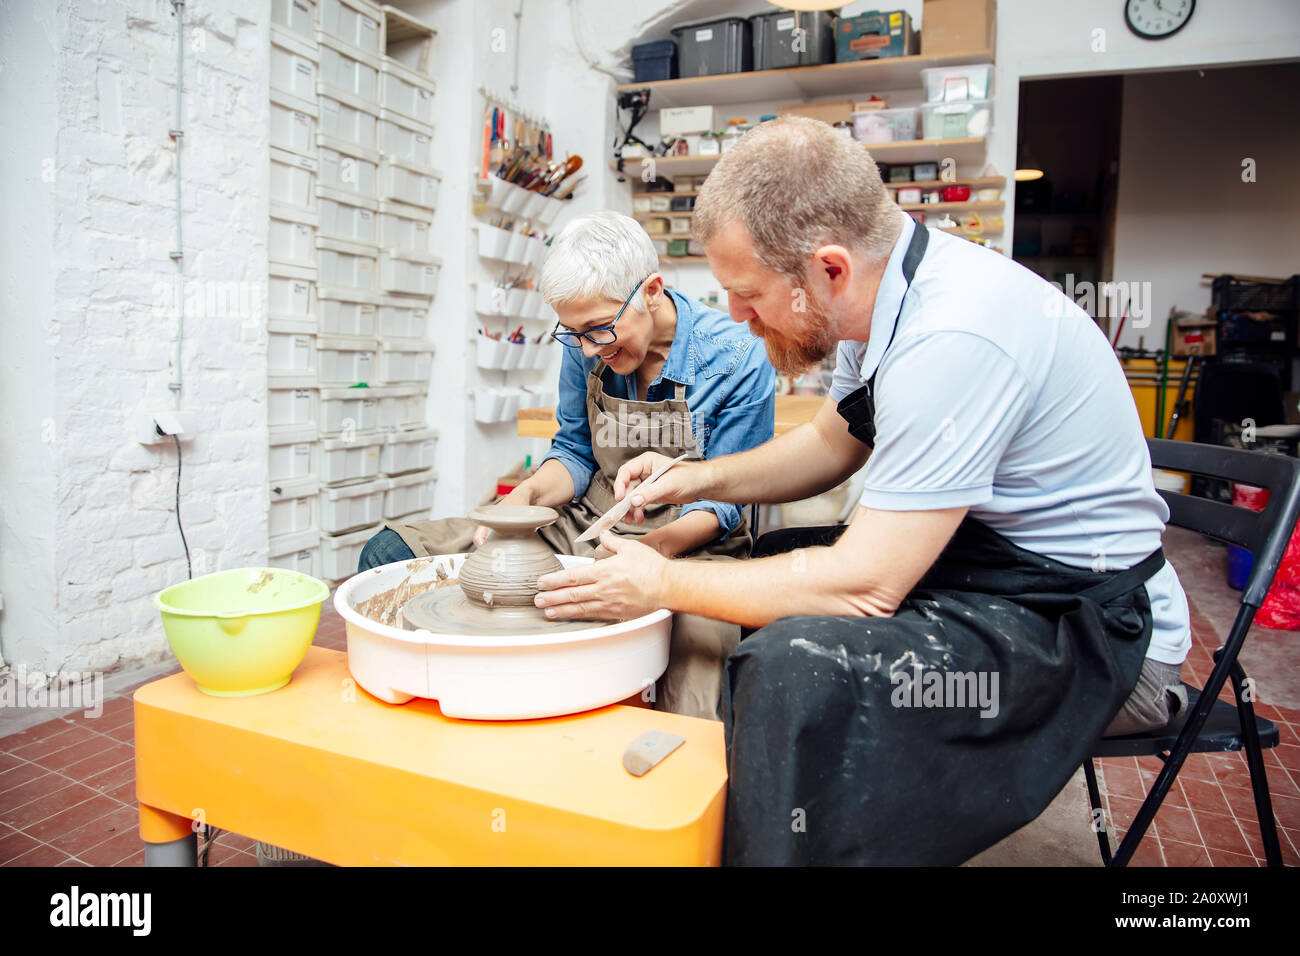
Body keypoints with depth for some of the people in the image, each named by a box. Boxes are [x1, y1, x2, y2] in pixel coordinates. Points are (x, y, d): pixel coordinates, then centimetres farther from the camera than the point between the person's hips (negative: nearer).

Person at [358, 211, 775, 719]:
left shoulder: (738, 359, -15)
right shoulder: (585, 346, -2)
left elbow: (723, 500, -11)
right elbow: (575, 452, 10)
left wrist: (653, 547, -30)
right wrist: (526, 495, -12)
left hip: (688, 543, -4)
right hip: (587, 525, 4)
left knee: (698, 650, -40)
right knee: (389, 554, -7)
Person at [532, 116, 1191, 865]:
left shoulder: (951, 340, -29)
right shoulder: (889, 295, 1)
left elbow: (864, 584, -28)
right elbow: (832, 443, 18)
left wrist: (663, 586, -16)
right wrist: (699, 479, 5)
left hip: (1086, 627, -9)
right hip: (979, 560, 10)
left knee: (795, 668, -33)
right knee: (756, 563, 13)